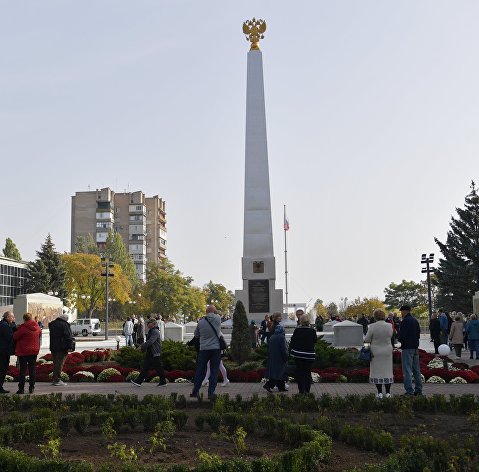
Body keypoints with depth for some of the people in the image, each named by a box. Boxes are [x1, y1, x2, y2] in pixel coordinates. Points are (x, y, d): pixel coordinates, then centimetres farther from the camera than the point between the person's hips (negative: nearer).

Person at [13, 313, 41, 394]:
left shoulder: (23, 328, -16)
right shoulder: (37, 327, 1)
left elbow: (15, 336, -9)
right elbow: (39, 335, 16)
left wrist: (17, 330, 9)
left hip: (23, 351, -4)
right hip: (34, 351, 4)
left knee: (22, 370, 0)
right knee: (32, 369, 10)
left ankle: (21, 389, -1)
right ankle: (31, 388, 10)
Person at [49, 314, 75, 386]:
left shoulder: (52, 324, 15)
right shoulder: (65, 325, -9)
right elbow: (68, 336, -13)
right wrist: (70, 346, -13)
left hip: (53, 347, 7)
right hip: (61, 348, -7)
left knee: (55, 363, 14)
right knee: (60, 363, -6)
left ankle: (55, 379, 17)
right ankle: (57, 380, -8)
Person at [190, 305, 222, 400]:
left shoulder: (201, 322, -5)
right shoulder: (218, 318, -4)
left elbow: (196, 335, 9)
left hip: (204, 349, 1)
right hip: (216, 349, -1)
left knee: (200, 371, 10)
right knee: (214, 371, 4)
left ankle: (195, 391, 14)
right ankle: (211, 393, 0)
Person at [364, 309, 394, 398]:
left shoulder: (372, 326, -15)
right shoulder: (389, 326, -7)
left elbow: (367, 339, -10)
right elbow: (390, 336, 8)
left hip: (376, 352, -2)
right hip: (387, 351, 2)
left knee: (377, 372, 5)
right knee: (387, 371, 10)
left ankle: (379, 393, 6)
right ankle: (388, 393, 10)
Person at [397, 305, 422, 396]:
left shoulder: (405, 321, -15)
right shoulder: (415, 320, 12)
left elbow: (401, 336, -19)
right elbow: (418, 333, 17)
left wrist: (399, 339, 1)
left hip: (407, 348, -9)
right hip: (415, 347, 9)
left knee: (407, 370, -5)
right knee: (416, 370, 13)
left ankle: (409, 391, -6)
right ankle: (418, 390, 18)